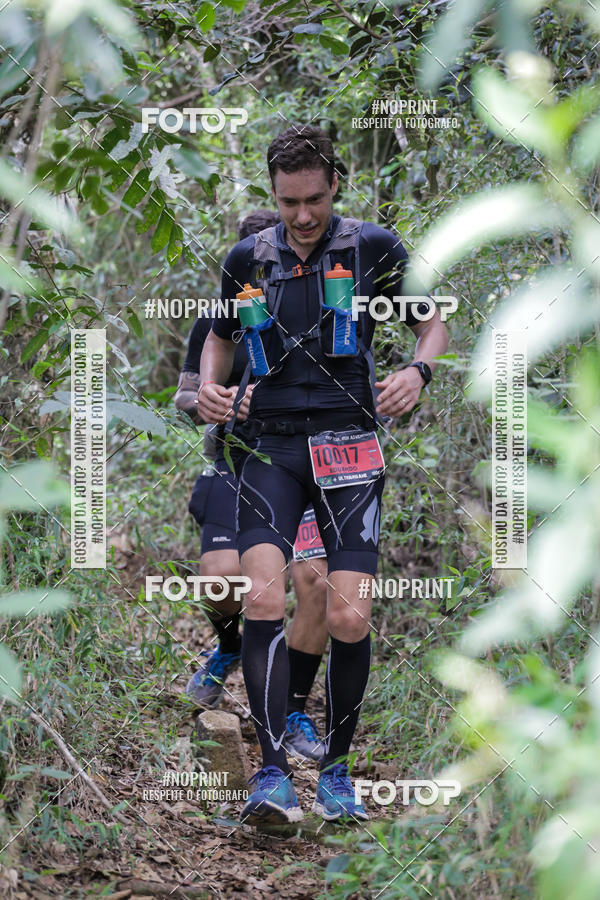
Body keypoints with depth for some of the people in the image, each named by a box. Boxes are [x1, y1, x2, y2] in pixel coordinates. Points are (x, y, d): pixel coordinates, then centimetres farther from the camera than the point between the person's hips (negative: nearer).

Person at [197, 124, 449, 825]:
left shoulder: (373, 248, 4)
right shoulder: (249, 257, 10)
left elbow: (433, 324, 14)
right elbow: (221, 337, 25)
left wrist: (418, 370, -8)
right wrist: (208, 385, 4)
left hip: (349, 447, -1)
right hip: (270, 446, 1)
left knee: (349, 618, -11)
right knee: (264, 597, -20)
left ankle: (335, 769, 9)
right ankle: (273, 775, -18)